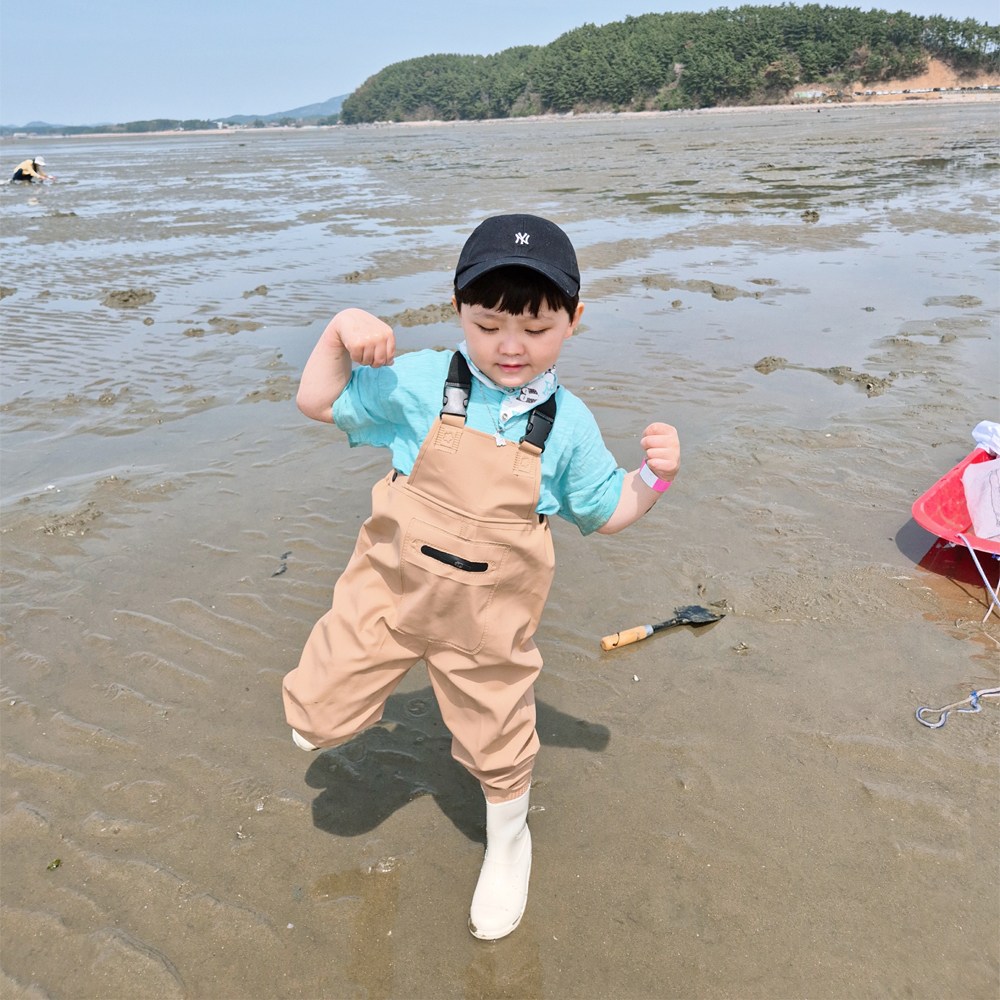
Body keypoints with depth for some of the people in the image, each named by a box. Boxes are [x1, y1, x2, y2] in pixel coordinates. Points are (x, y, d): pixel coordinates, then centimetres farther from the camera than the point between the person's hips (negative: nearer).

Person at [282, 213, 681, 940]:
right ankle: (354, 696, 46)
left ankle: (508, 840, 51)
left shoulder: (568, 424, -9)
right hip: (392, 588, 1)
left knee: (497, 739, 19)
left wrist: (655, 477, -15)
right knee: (319, 718, 8)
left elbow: (605, 513, 3)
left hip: (489, 617, 0)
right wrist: (342, 331, -16)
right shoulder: (418, 383, -11)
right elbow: (318, 402, -1)